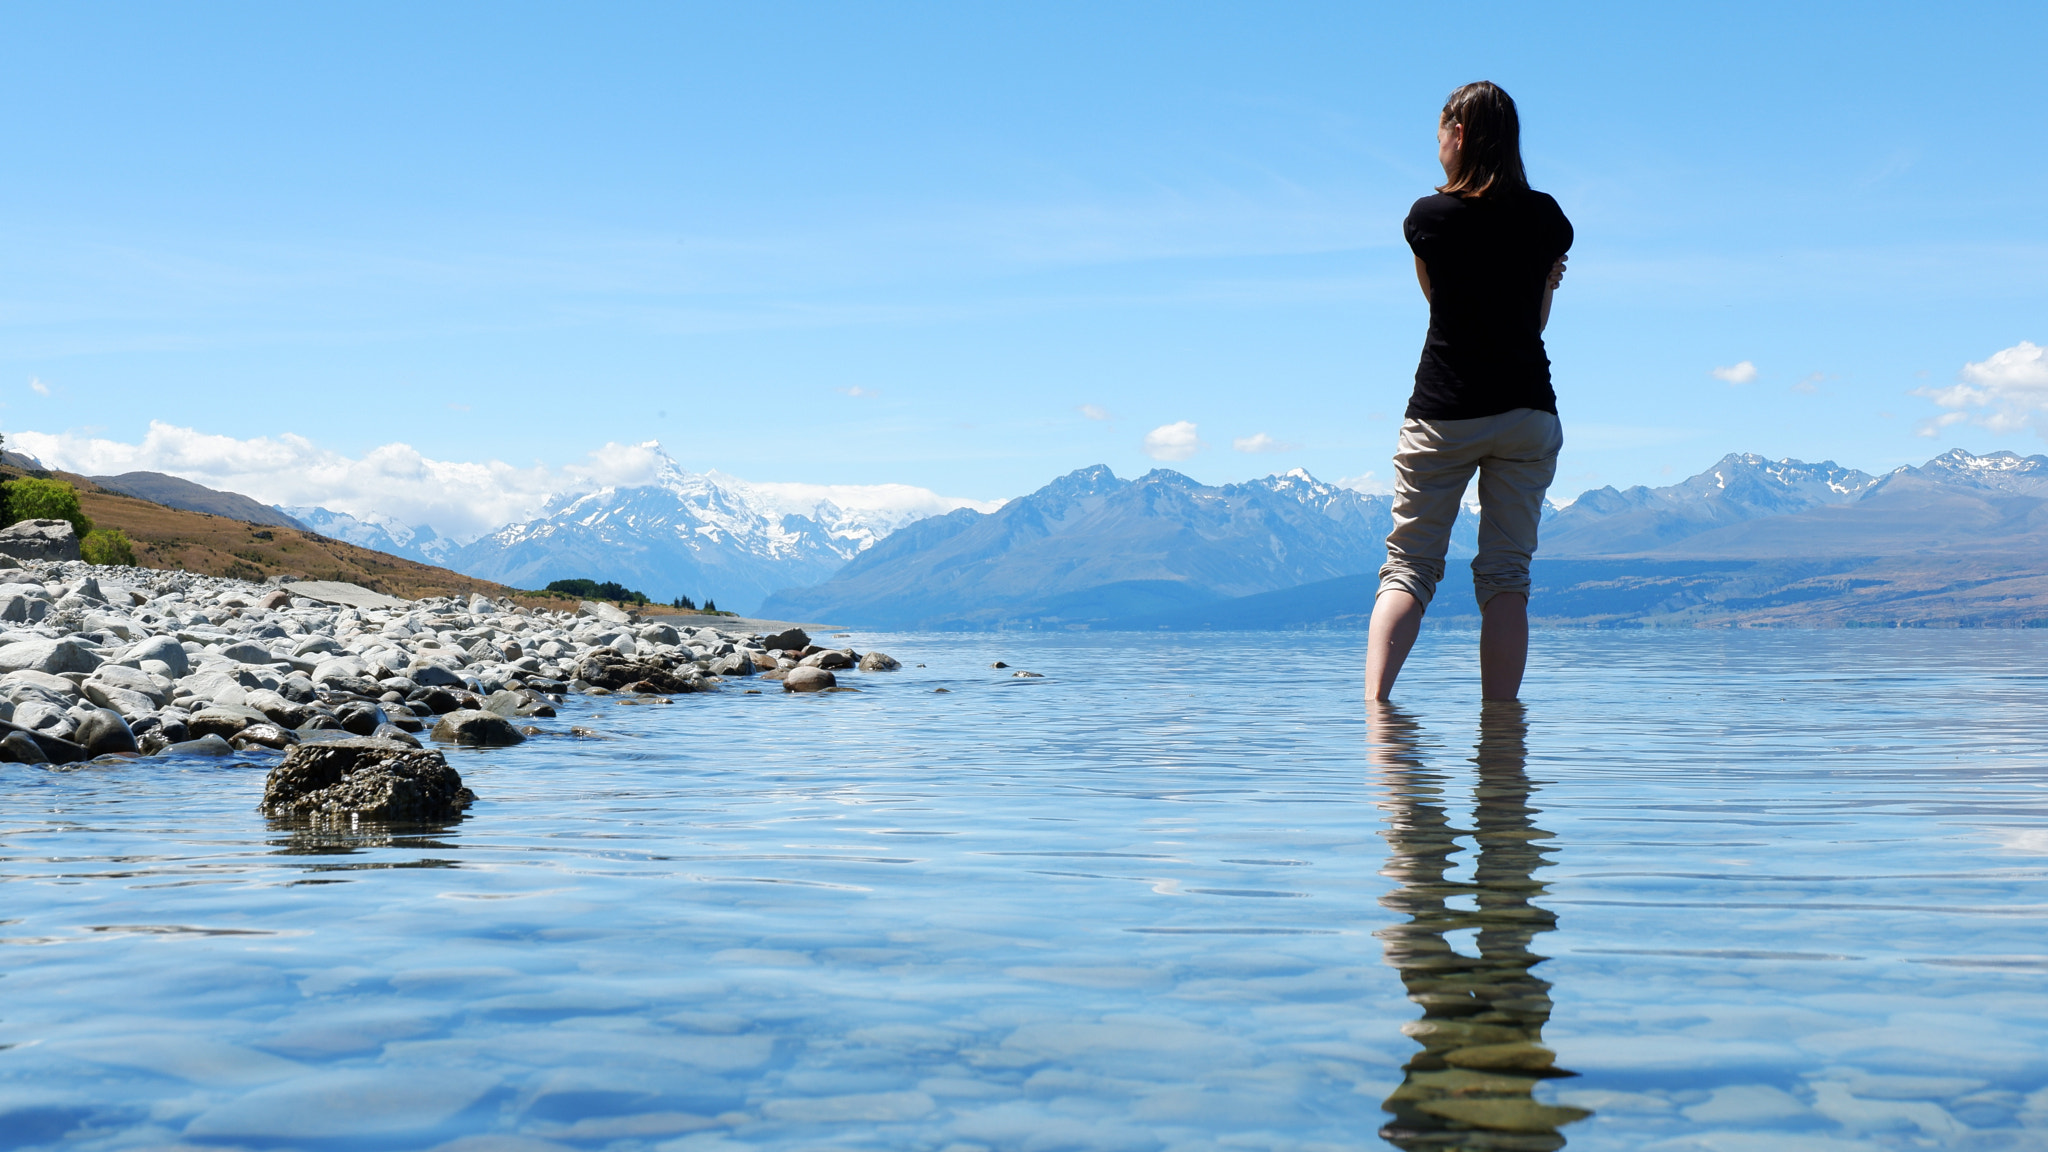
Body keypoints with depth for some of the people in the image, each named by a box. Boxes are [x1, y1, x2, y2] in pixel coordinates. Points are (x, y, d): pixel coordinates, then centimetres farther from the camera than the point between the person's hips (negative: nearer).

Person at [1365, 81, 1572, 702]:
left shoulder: (1428, 217, -3)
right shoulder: (1548, 218, 3)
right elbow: (1538, 319, 11)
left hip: (1442, 415, -2)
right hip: (1529, 412, 2)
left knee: (1408, 565, 2)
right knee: (1506, 574, 4)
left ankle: (1374, 701, -14)